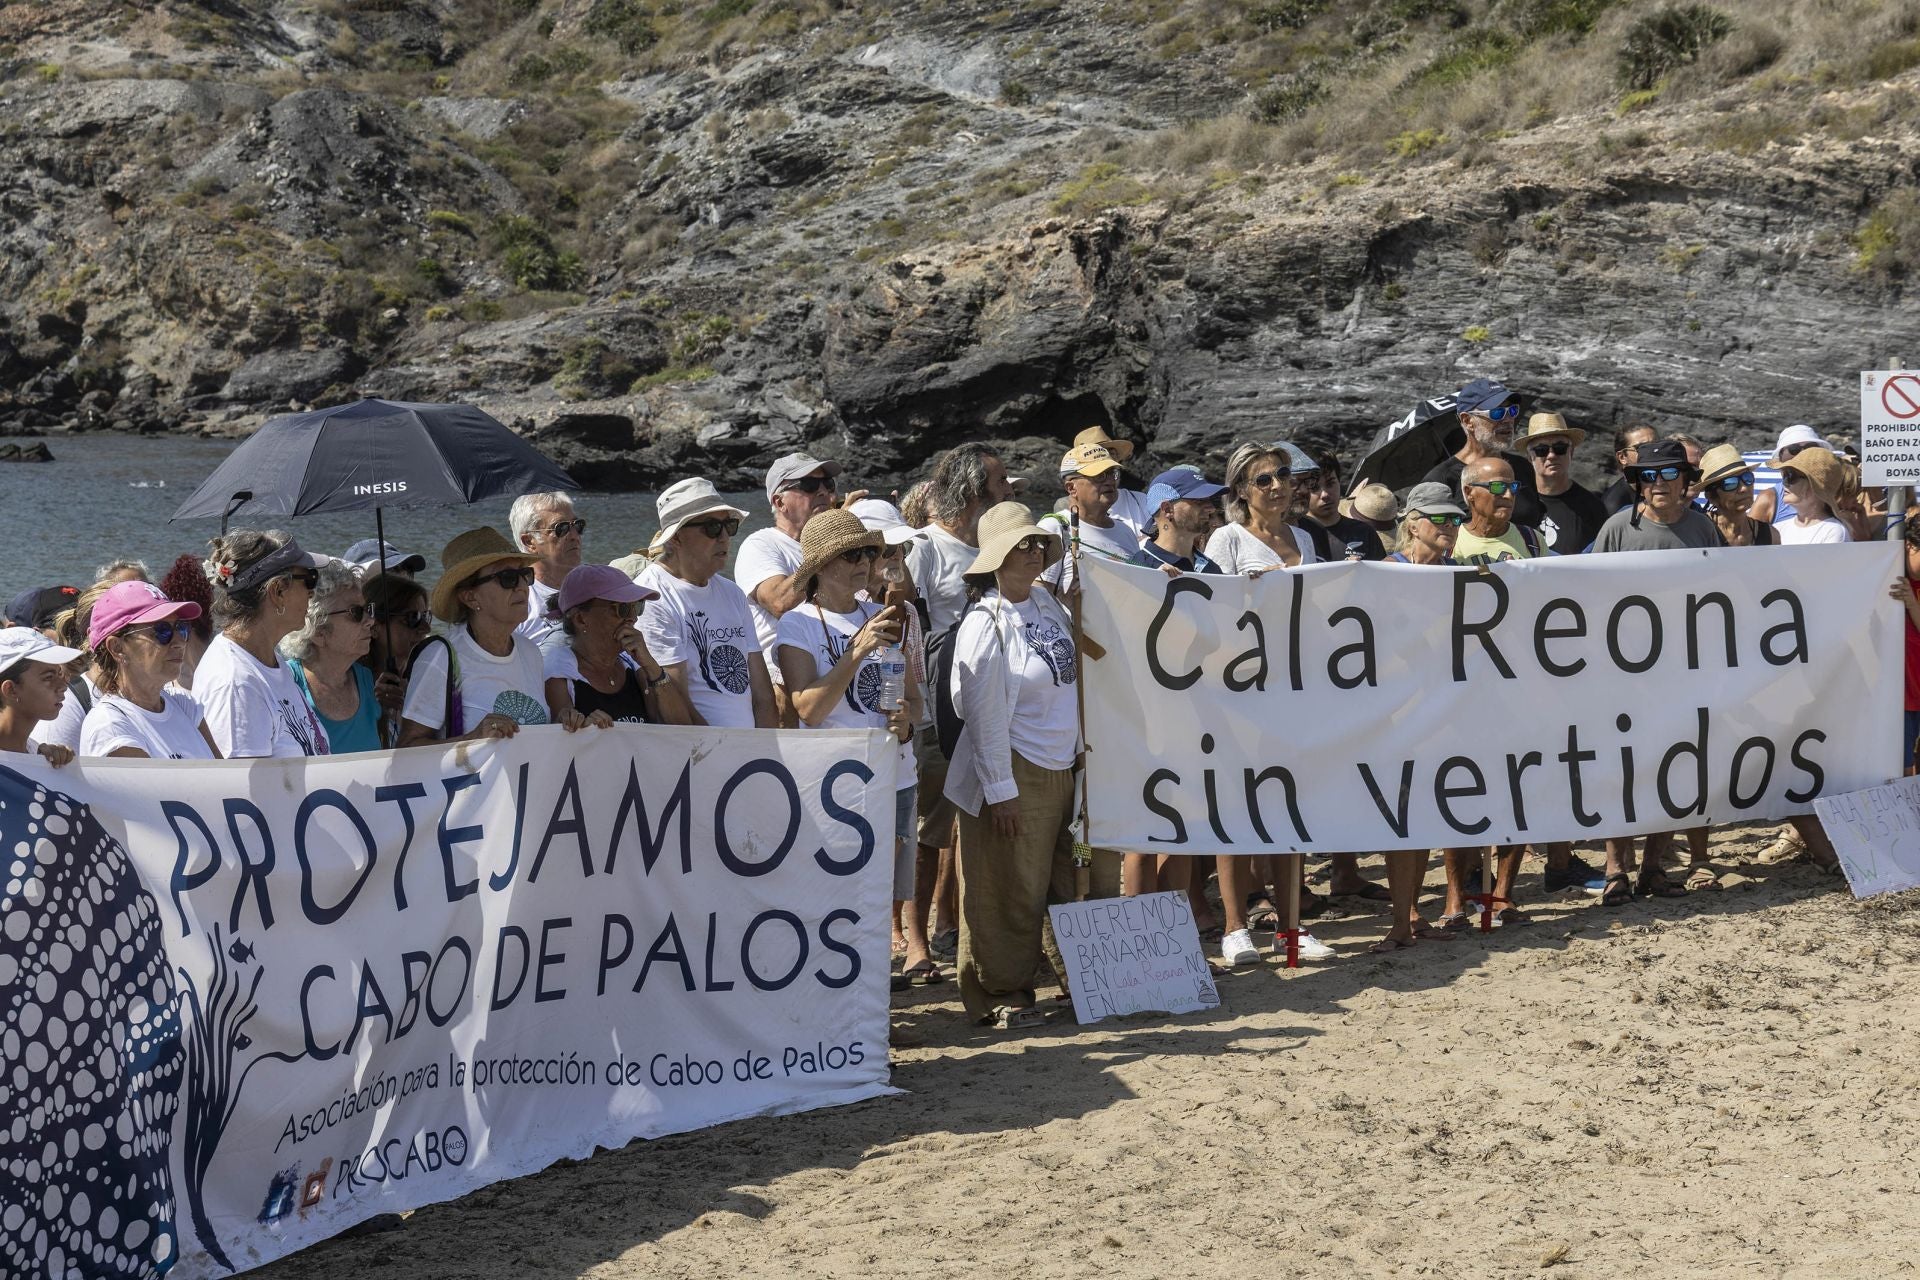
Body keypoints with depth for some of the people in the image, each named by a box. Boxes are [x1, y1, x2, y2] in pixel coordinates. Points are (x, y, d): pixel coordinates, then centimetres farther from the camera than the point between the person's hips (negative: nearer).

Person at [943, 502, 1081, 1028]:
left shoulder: (1048, 605, 9)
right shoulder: (986, 625, -14)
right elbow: (986, 715, -16)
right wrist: (1000, 791, -17)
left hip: (1063, 767, 7)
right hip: (1015, 773, -7)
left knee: (1065, 884, 13)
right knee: (1010, 893, -1)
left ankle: (1074, 975, 24)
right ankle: (1000, 994, 9)